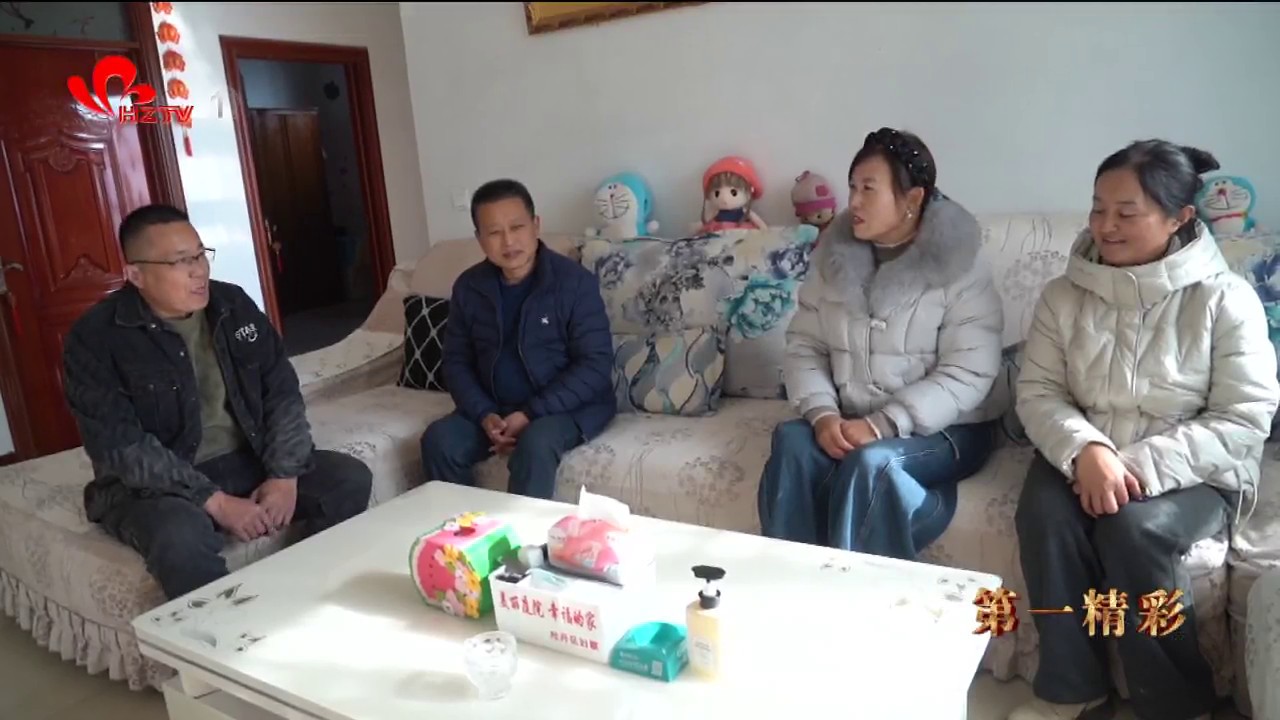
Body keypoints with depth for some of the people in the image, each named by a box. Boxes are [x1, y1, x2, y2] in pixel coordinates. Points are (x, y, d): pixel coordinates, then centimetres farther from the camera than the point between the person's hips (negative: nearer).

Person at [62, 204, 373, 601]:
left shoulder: (233, 304, 1)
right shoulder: (95, 338, -11)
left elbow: (282, 391, 1)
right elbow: (121, 446, -18)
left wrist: (285, 475, -13)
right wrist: (215, 502, -24)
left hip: (247, 461, 4)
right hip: (153, 484, -4)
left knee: (350, 479, -14)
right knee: (180, 536, -36)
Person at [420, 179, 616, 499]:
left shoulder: (575, 282, -14)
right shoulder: (468, 287, 0)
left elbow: (595, 365, -16)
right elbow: (456, 361, 5)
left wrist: (531, 413, -22)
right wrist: (484, 414, -13)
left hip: (567, 406, -4)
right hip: (494, 407, 5)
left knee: (534, 445, -34)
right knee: (439, 440, -19)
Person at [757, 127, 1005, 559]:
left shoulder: (959, 269, -8)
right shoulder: (834, 256, 6)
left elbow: (967, 376, -15)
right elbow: (803, 347, 4)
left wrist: (882, 425, -24)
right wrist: (823, 414, -15)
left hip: (945, 430, -3)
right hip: (849, 424, 4)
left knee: (871, 462, -34)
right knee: (792, 441, -27)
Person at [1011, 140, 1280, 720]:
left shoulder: (1225, 298, -7)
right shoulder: (1064, 295, 1)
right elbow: (1038, 393, -2)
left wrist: (1142, 465, -23)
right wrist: (1084, 450, -23)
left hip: (1192, 471, -2)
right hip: (1082, 458, 3)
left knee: (1135, 528, -31)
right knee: (1044, 514, -27)